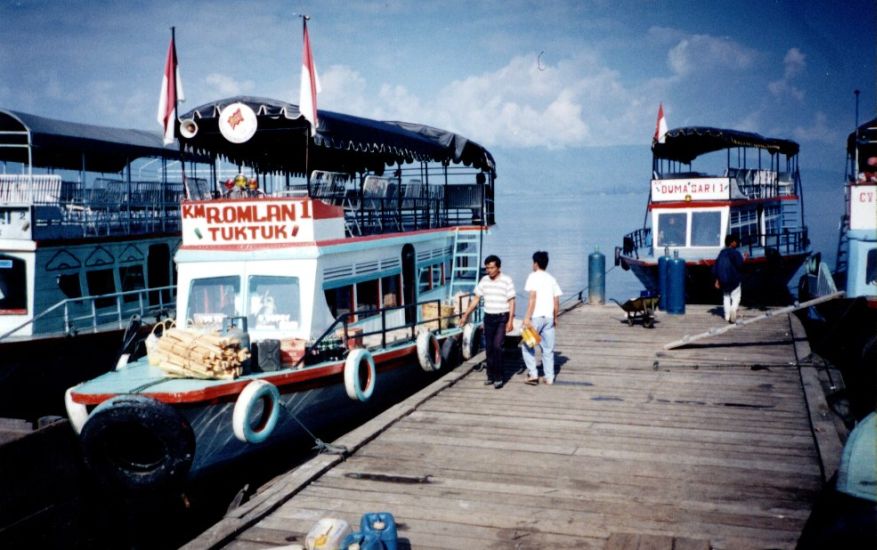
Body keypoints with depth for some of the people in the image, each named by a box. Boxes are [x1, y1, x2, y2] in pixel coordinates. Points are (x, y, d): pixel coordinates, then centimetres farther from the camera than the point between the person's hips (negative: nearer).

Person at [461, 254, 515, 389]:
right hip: (488, 317, 5)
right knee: (489, 348, 7)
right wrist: (466, 315, 8)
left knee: (497, 346, -14)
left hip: (502, 318, -5)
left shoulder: (506, 280, -7)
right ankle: (491, 375, 17)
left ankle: (498, 377, -6)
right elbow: (476, 299, 11)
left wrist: (510, 321, -13)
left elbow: (511, 302, -7)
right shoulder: (484, 281, 5)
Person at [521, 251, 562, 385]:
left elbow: (533, 297, -13)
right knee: (548, 348, 10)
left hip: (536, 317, -5)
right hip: (549, 317, 5)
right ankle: (549, 377, 11)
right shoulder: (551, 279, 13)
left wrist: (527, 317, -13)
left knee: (528, 346, 6)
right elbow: (557, 301, 11)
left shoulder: (533, 276, -4)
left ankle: (533, 374, 0)